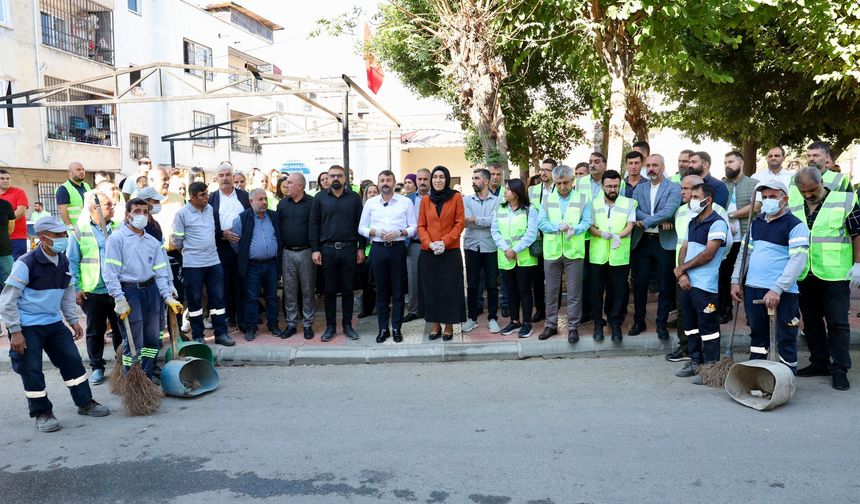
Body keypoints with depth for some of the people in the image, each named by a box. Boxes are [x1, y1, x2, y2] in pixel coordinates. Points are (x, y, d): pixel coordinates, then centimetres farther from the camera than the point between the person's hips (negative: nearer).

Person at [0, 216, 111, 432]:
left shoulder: (63, 262, 3)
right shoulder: (26, 263, -18)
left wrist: (73, 320, 14)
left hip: (54, 323, 6)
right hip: (27, 327, -6)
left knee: (72, 360, 6)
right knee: (32, 371, 1)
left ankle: (85, 403, 19)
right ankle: (42, 413, 16)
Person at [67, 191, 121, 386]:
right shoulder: (80, 230, -2)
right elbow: (72, 261, 1)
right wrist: (76, 288, -3)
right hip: (92, 291, -1)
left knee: (121, 328, 10)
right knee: (95, 331, 10)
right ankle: (97, 367, 23)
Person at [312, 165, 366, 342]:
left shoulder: (354, 198, 4)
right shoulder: (320, 198, 5)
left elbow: (359, 224, 4)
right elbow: (314, 224, 3)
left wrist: (361, 248, -1)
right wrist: (314, 249, -4)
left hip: (349, 249, 0)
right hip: (327, 249, 0)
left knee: (348, 289, 7)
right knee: (329, 290, 6)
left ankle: (347, 325, 17)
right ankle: (330, 326, 16)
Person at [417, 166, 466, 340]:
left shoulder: (456, 198, 1)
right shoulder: (425, 200, 8)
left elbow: (460, 223, -3)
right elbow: (421, 226, 5)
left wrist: (444, 242, -14)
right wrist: (430, 243, -12)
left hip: (450, 251, -2)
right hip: (428, 253, 3)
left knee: (450, 289, 2)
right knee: (431, 289, 6)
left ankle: (449, 326, 11)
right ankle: (435, 325, 17)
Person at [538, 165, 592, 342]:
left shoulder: (583, 198, 2)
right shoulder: (548, 199, 6)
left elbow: (586, 221, -5)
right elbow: (541, 222, -1)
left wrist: (574, 229, -24)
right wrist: (558, 227, -18)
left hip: (574, 251, -2)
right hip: (552, 251, 2)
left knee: (574, 292, 2)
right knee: (551, 290, 9)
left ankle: (573, 326, 13)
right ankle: (551, 325, 21)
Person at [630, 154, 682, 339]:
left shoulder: (674, 188, -1)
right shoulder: (639, 189, 10)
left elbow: (668, 211, -16)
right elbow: (634, 211, -5)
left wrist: (645, 222, -15)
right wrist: (658, 220, -16)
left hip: (664, 242, -3)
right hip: (642, 241, 3)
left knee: (665, 286, 4)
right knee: (639, 283, 7)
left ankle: (661, 324, 16)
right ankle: (639, 321, 20)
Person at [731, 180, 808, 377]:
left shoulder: (796, 225, -6)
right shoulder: (756, 223, 14)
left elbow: (798, 261, -15)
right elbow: (744, 253, 19)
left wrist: (776, 290, -21)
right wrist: (736, 281, 10)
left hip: (781, 293, -6)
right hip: (752, 289, 6)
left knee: (785, 339, 3)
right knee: (757, 334, 17)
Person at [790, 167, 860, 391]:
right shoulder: (793, 207, 8)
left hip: (835, 274, -4)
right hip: (804, 275, 5)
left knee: (838, 322, -2)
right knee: (811, 322, 11)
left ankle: (840, 370, 6)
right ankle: (819, 363, 22)